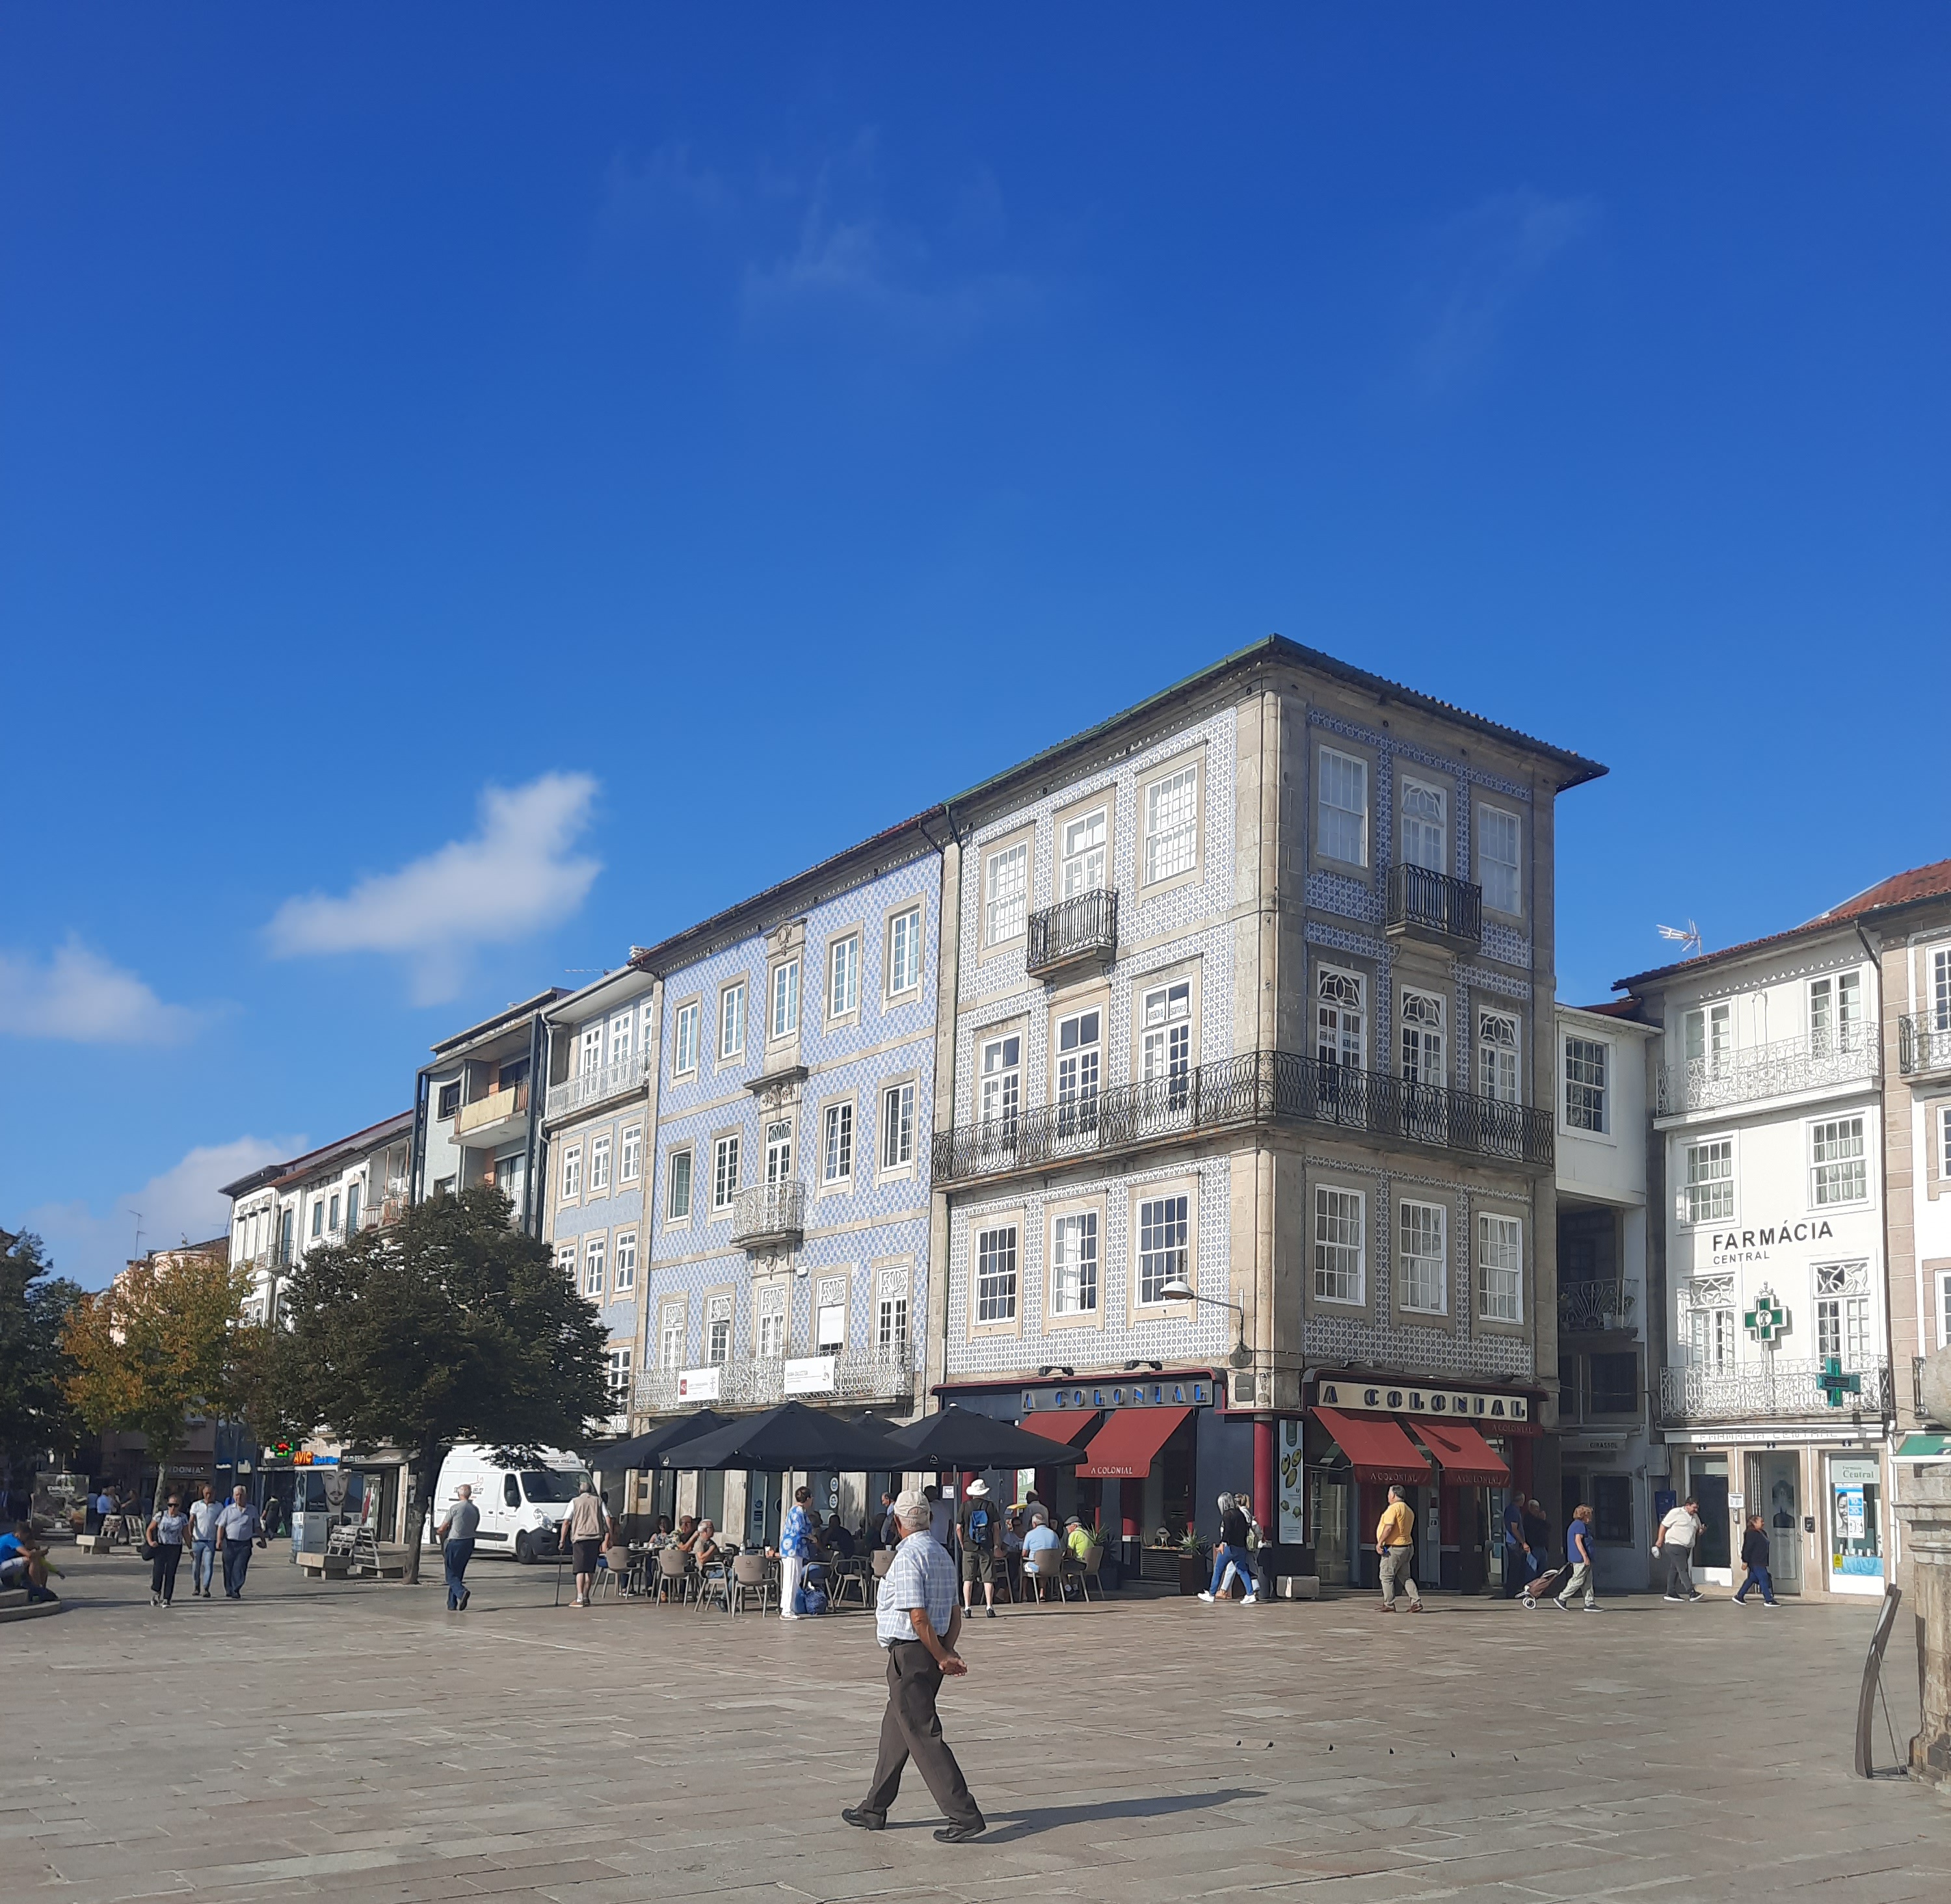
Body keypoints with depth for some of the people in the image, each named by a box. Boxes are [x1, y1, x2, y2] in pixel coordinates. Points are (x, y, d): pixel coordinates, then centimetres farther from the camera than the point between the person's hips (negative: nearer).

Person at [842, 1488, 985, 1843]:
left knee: (924, 1736, -6)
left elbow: (918, 1617, -21)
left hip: (909, 1654, -10)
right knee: (894, 1730, 19)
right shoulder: (942, 1554, 13)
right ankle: (874, 1810, 29)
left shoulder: (908, 1556, -17)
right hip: (931, 1654, 10)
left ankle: (964, 1816, -8)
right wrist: (948, 1651, 2)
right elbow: (955, 1613, 12)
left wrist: (943, 1657, -13)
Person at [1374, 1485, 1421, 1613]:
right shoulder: (1409, 1511, 17)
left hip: (1394, 1548, -9)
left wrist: (1380, 1542, -17)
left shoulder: (1393, 1508, -13)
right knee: (1406, 1577, 11)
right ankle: (1416, 1602, 2)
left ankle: (1388, 1605, -1)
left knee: (1387, 1577, -1)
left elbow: (1388, 1527, -22)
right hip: (1407, 1546, 9)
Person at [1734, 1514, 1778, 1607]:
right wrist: (1745, 1561, -19)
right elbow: (1748, 1548, -17)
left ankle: (1739, 1597, 16)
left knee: (1752, 1579, 11)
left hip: (1760, 1561, 10)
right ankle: (1769, 1600, 0)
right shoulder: (1751, 1533, -15)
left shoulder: (1762, 1533, 15)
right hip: (1755, 1562, -10)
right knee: (1763, 1579, -6)